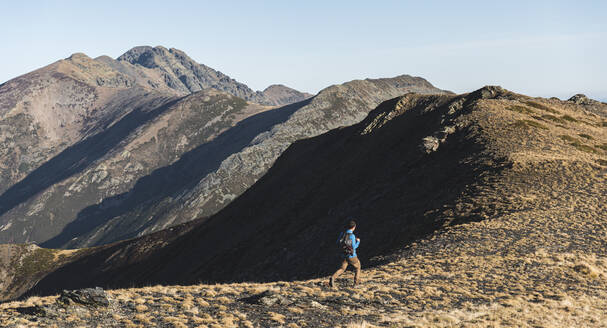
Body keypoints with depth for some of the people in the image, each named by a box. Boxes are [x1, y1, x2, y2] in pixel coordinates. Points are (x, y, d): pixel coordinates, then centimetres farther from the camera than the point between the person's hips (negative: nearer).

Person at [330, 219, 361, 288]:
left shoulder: (342, 233, -2)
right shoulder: (352, 236, -21)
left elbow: (338, 242, 9)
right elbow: (354, 247, -18)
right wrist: (358, 242, -1)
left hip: (344, 255, 5)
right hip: (352, 256, -5)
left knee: (342, 269, 8)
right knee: (357, 267, 20)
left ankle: (333, 278, -17)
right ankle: (356, 282, 20)